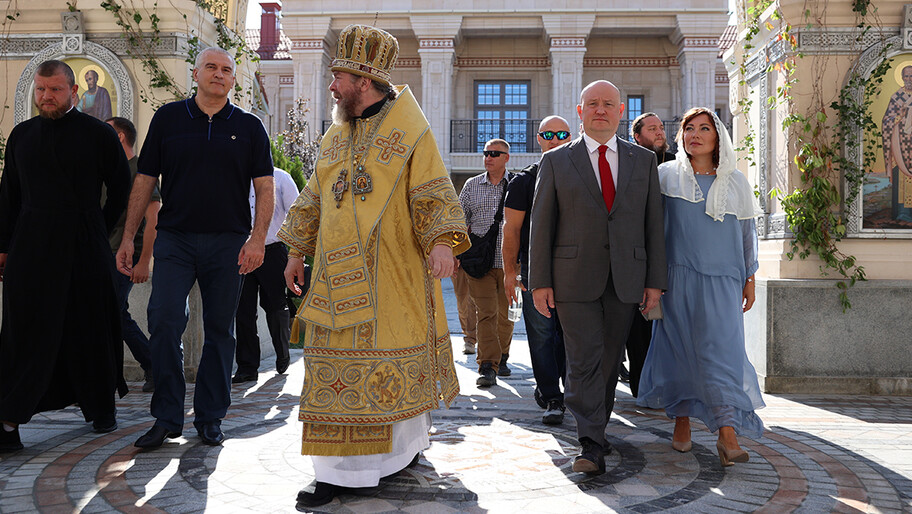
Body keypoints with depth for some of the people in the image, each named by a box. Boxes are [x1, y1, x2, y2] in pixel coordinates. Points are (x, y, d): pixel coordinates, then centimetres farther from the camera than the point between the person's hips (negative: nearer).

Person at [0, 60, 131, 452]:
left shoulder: (99, 135, 2)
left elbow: (122, 188, 8)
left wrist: (98, 230, 6)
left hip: (85, 247, -2)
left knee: (90, 331, 6)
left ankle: (101, 410, 21)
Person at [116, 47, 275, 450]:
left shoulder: (249, 127, 8)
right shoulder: (168, 118, 9)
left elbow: (264, 187, 4)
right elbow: (144, 180, 9)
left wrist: (258, 238, -10)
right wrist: (128, 238, 3)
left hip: (228, 242, 0)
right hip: (174, 239, 0)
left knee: (219, 330, 5)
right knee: (164, 324, -9)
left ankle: (210, 418, 15)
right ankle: (166, 418, 4)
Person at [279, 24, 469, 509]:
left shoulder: (410, 132, -2)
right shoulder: (335, 137, 15)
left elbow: (434, 195, -8)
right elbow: (313, 200, 21)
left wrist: (442, 242, -24)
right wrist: (296, 252, 19)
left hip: (393, 274, -5)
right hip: (340, 274, 5)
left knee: (397, 355, 2)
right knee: (338, 364, 3)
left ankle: (409, 442, 21)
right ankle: (338, 471, 12)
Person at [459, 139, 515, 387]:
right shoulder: (472, 185, 9)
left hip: (508, 261, 0)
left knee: (505, 314, 9)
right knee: (485, 313, -9)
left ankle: (501, 357, 28)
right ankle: (487, 366, -11)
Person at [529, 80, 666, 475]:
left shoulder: (644, 161, 11)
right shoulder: (556, 161, 5)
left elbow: (653, 223, 8)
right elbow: (541, 224, 3)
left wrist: (655, 281, 3)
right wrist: (540, 281, -3)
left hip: (626, 279, 2)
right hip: (575, 279, -2)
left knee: (610, 360, 10)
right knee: (584, 360, -8)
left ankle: (597, 426, 27)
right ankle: (591, 446, -7)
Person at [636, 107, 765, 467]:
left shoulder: (735, 182, 9)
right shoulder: (666, 175, 5)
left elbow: (747, 231, 14)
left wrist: (749, 278, 12)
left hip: (722, 279, 0)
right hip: (678, 276, 0)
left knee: (722, 347, -8)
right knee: (679, 346, 3)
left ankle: (727, 432, -10)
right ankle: (681, 420, 18)